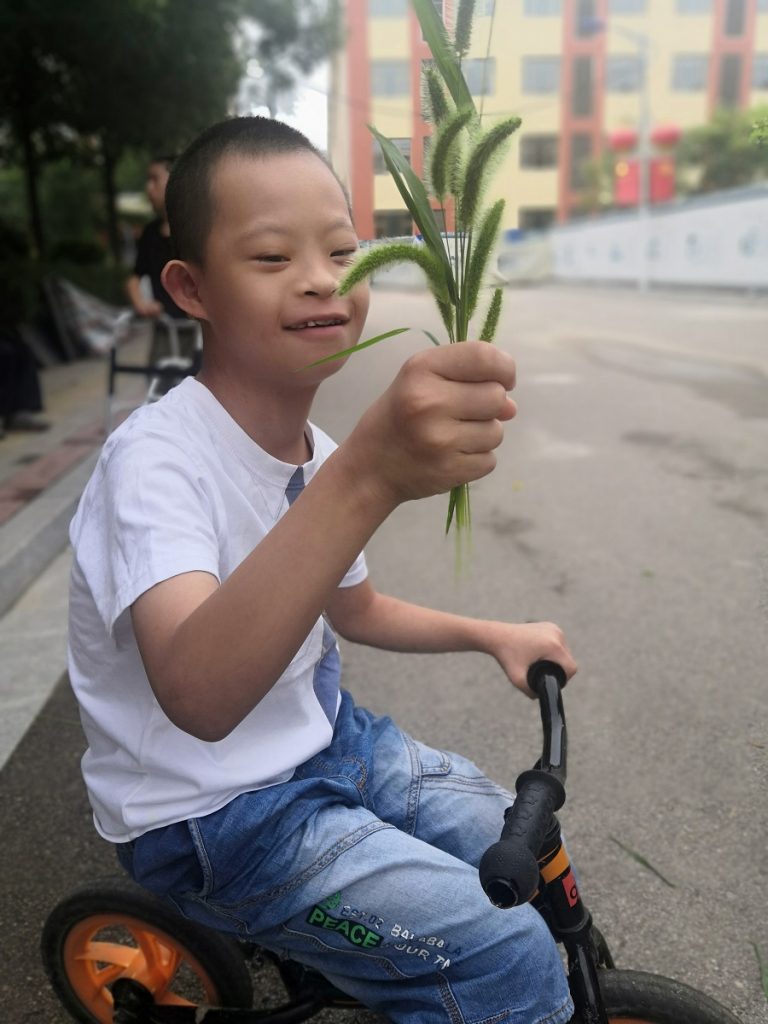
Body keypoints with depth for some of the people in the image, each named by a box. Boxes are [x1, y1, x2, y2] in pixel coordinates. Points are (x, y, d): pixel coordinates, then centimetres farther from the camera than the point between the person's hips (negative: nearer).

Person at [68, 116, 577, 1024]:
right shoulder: (156, 457, -25)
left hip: (323, 742, 8)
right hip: (207, 814, -7)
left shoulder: (317, 453, 0)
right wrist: (366, 478, -53)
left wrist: (491, 634, 4)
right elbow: (198, 695, -42)